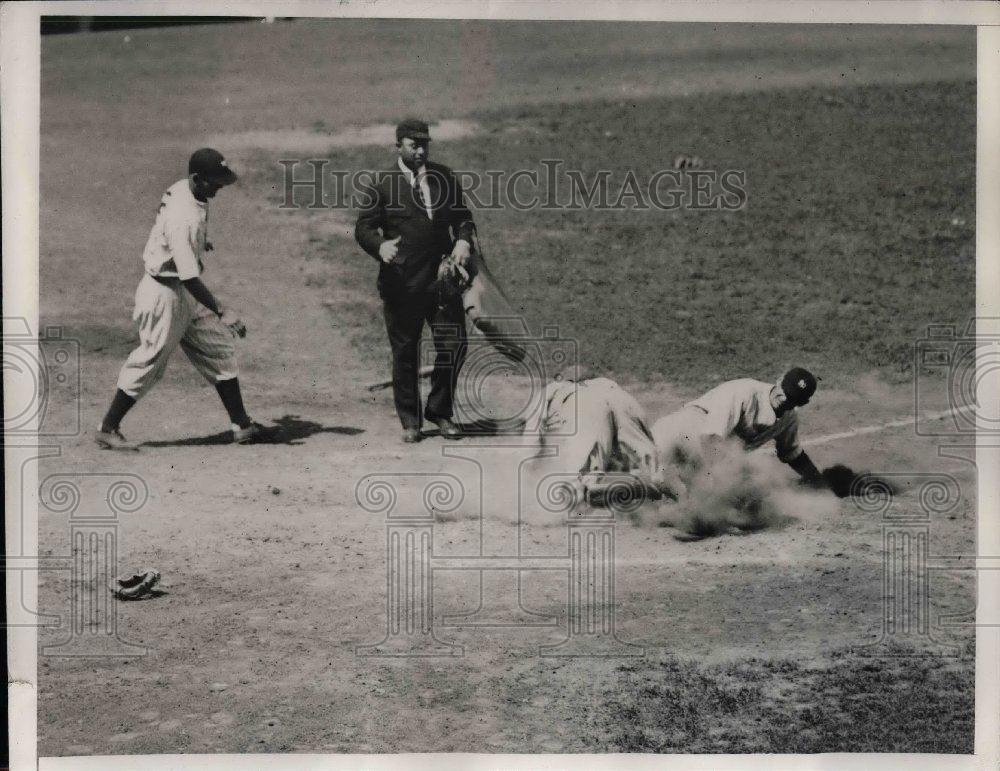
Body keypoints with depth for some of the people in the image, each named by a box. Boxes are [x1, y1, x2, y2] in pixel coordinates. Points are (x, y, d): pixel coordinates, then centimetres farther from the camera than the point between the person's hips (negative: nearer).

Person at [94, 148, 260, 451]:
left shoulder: (183, 190, -2)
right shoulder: (183, 219, -31)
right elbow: (188, 277, -33)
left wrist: (199, 242, 36)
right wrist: (221, 312, -34)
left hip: (185, 293, 10)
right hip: (166, 293, -10)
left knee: (220, 347, 9)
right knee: (150, 362, 0)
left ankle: (241, 424, 14)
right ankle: (108, 429, 14)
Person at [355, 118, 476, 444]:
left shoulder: (445, 177, 11)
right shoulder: (382, 182, 0)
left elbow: (462, 217, 16)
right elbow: (363, 227, -3)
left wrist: (463, 240, -7)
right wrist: (380, 246, -25)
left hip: (441, 277, 3)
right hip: (401, 281, -3)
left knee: (453, 344, -3)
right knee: (404, 352, 5)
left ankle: (440, 411, 16)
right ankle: (410, 420, 17)